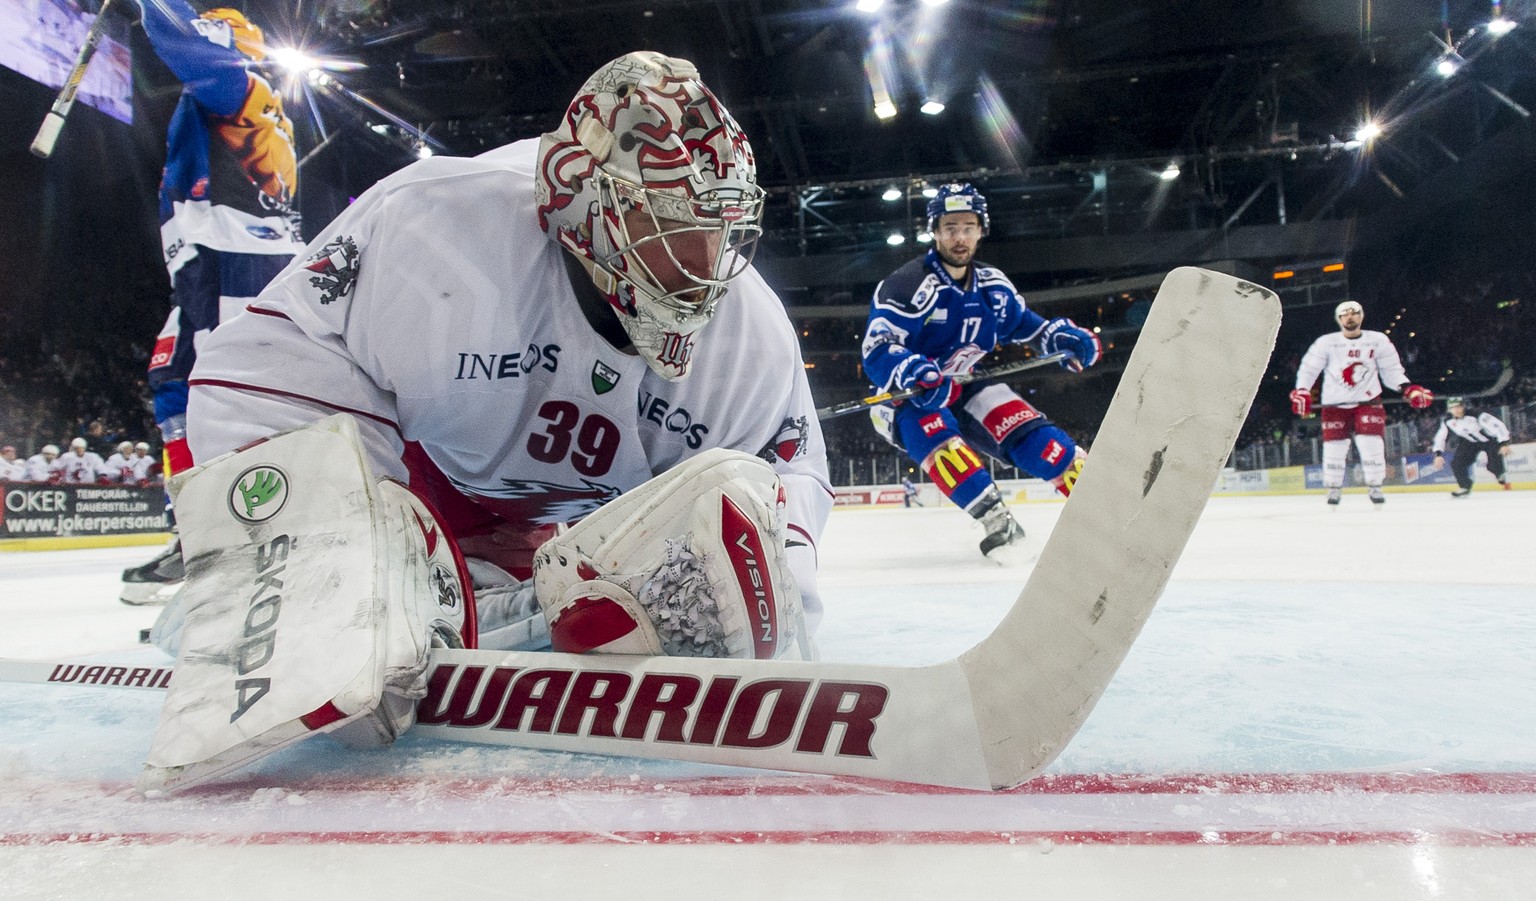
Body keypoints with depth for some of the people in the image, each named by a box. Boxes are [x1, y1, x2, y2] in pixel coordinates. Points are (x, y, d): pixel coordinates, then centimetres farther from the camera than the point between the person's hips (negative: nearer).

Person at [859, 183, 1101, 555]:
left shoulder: (993, 285, 1)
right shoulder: (908, 285, -19)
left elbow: (1023, 323, 18)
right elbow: (877, 350, -27)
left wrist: (1060, 335, -2)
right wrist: (911, 371, -48)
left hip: (964, 389, 5)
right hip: (907, 398, -5)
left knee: (1032, 435, -14)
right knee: (929, 424, -37)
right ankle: (994, 520, -44)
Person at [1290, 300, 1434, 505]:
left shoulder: (1379, 341, 0)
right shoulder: (1326, 342, -4)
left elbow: (1391, 370, 4)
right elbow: (1308, 368, -4)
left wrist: (1408, 388, -11)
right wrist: (1301, 391, -18)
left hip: (1368, 401, 1)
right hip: (1335, 403, -1)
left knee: (1372, 444, -9)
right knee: (1334, 447, 0)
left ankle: (1375, 487, 5)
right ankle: (1334, 488, 15)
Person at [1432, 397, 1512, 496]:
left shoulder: (1476, 415, -31)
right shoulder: (1448, 421, -14)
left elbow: (1498, 425, -30)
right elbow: (1440, 438, -4)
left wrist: (1504, 444, -35)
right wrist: (1438, 454, -14)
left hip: (1491, 439, -5)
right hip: (1470, 442, 5)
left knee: (1493, 465, -18)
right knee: (1457, 462, -12)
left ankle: (1503, 479, 18)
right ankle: (1464, 487, 4)